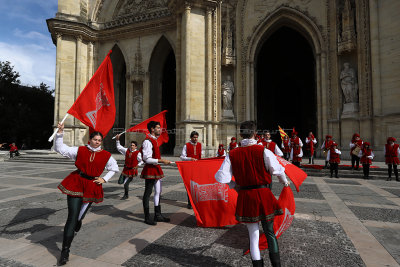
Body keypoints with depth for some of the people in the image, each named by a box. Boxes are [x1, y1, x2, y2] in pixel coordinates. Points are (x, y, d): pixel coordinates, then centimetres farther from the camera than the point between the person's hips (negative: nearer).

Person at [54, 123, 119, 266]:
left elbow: (115, 168, 15)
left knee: (79, 216, 11)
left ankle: (78, 221, 53)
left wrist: (104, 179, 4)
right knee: (72, 217, -5)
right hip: (76, 183, -1)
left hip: (92, 187, 1)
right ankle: (65, 251, 6)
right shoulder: (80, 150, 2)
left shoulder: (106, 155, 2)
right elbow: (60, 148, -2)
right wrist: (60, 133, -13)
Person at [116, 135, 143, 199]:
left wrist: (137, 165, -8)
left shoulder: (138, 153, -12)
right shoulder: (127, 150, 3)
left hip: (132, 170, -6)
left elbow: (142, 161, -2)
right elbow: (119, 147, 10)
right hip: (125, 169, 6)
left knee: (125, 184, -7)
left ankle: (126, 195, 19)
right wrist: (117, 140, 1)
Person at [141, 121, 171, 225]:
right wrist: (162, 161, -24)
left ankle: (158, 215, 26)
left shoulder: (155, 140, 14)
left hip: (156, 169, 10)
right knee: (148, 193, 1)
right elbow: (147, 159, -23)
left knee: (158, 191, 14)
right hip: (150, 170, -10)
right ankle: (147, 217, 12)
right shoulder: (148, 141, -17)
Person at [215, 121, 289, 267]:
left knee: (253, 235, 16)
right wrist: (285, 182, 15)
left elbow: (221, 177, -6)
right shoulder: (264, 151, -10)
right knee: (270, 232, 18)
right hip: (263, 195, -1)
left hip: (245, 197, 2)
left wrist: (233, 184, 13)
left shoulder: (232, 155, -3)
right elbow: (277, 170, -6)